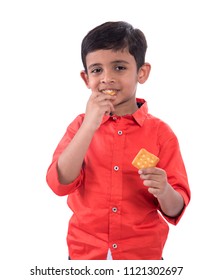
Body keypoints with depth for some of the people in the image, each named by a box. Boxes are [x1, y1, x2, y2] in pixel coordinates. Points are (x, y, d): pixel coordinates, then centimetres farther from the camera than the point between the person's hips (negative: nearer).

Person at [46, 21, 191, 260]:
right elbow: (60, 183, -17)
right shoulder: (81, 126, -3)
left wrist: (164, 191, -28)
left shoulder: (160, 132, -8)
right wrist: (90, 125, -23)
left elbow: (175, 210, -7)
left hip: (144, 253, -1)